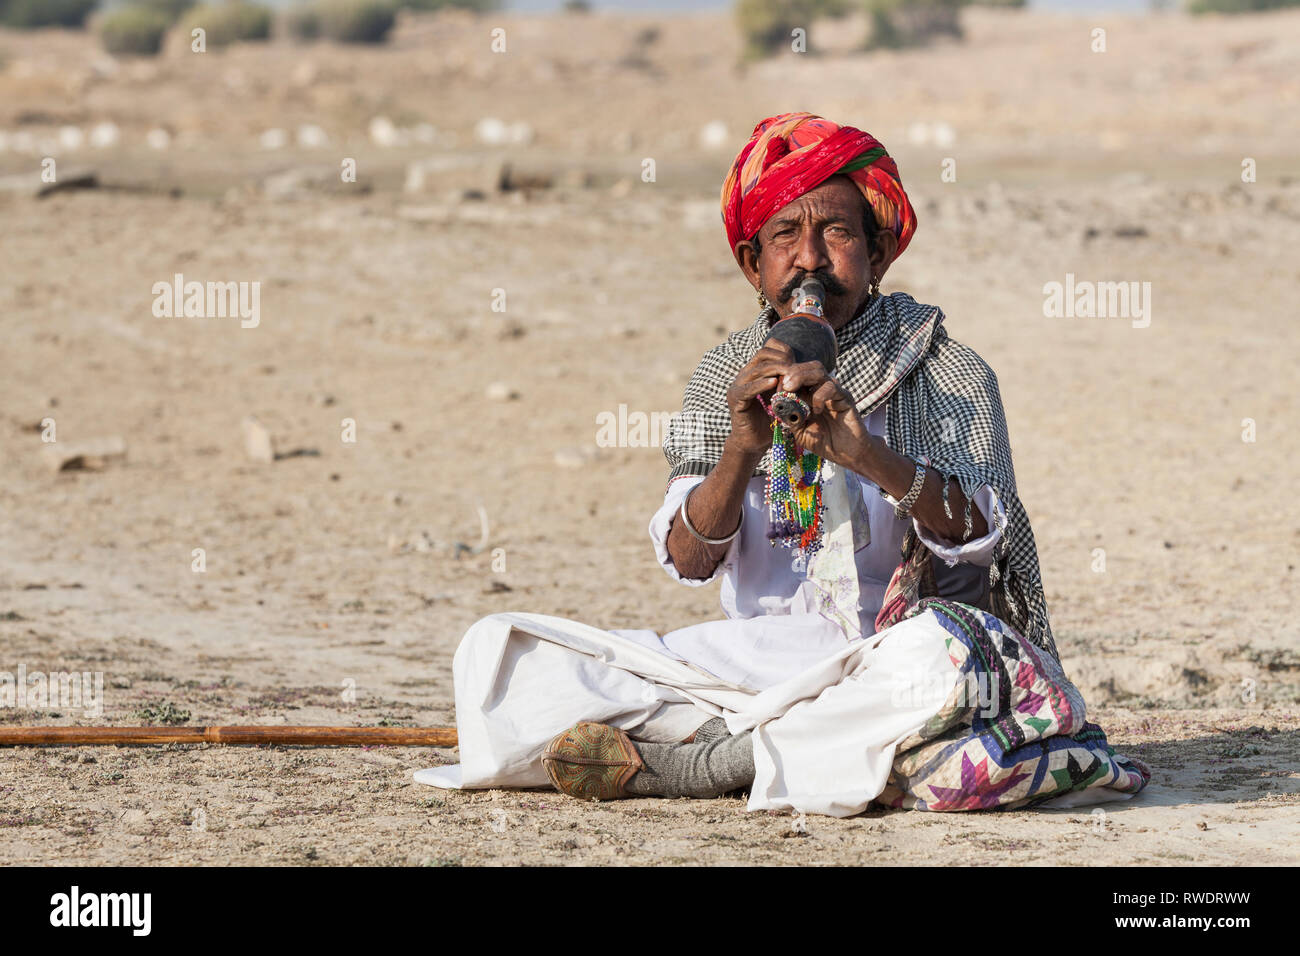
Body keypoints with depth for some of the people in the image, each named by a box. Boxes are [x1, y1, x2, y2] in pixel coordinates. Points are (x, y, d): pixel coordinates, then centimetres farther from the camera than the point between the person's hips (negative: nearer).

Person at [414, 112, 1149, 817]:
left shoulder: (950, 377, 0)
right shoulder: (727, 378, 9)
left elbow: (977, 535, -17)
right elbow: (687, 561, -4)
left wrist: (869, 454, -34)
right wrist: (741, 450, -23)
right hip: (755, 656, 4)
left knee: (938, 655, -41)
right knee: (496, 653, -11)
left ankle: (664, 763, -23)